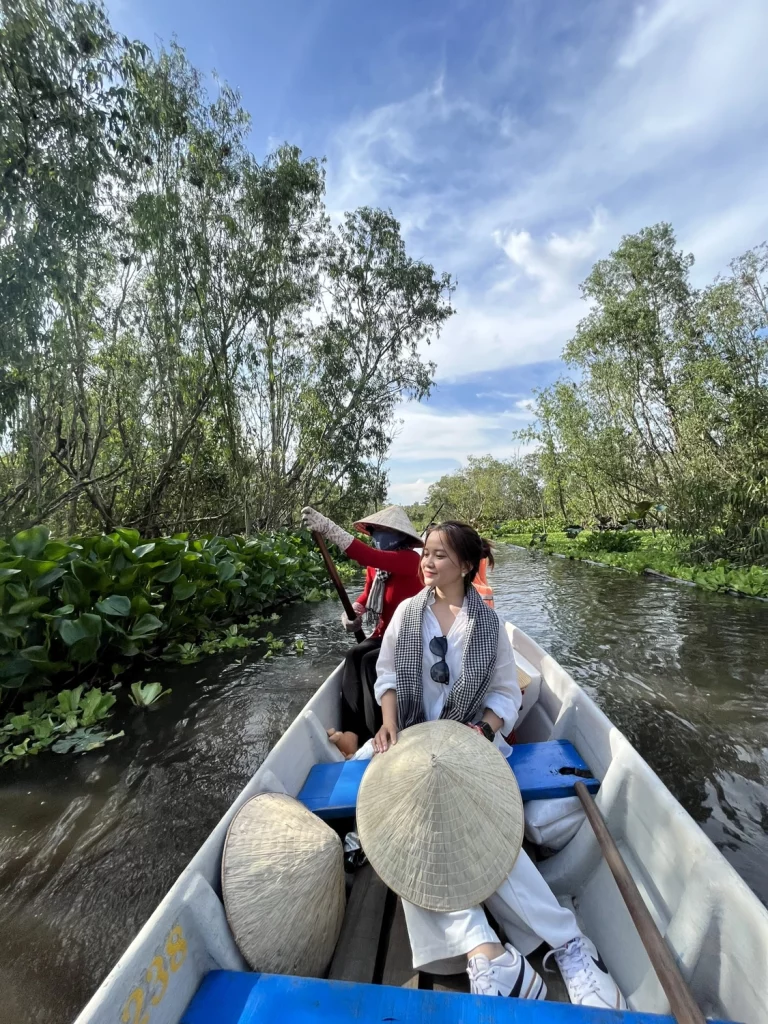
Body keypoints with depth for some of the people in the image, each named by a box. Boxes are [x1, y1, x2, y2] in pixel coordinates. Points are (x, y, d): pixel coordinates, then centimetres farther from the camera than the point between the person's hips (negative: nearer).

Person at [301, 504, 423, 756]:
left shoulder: (410, 559, -23)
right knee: (354, 655, -19)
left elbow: (369, 558, -39)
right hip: (384, 635, 7)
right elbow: (367, 595, 8)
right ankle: (352, 732, -20)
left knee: (371, 662, -26)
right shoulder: (375, 566, 0)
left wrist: (328, 528, -47)